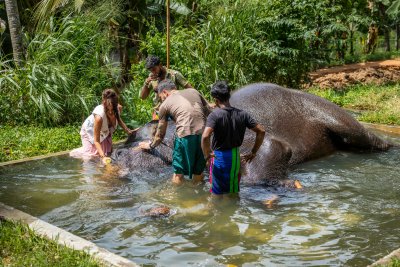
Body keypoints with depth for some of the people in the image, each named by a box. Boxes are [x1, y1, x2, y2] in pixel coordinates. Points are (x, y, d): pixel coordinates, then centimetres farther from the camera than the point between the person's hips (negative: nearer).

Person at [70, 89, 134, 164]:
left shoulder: (118, 108, -30)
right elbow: (96, 141, -40)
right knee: (93, 153, -11)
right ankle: (73, 153, 16)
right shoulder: (99, 116, -46)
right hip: (89, 132, -5)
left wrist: (127, 131, -4)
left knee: (108, 152, 6)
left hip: (104, 131, 5)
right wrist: (103, 157, -51)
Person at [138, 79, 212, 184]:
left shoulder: (165, 104, 11)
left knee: (178, 173, 11)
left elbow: (160, 133, 17)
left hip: (185, 135, -4)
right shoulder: (193, 91, 18)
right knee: (199, 171, 19)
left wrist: (151, 145, 34)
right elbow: (209, 111, 17)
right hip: (203, 133, 4)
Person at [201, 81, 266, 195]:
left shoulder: (215, 115, -17)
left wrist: (207, 154, -15)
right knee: (234, 192, 21)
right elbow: (261, 131, -2)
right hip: (236, 157, 4)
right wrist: (253, 152, 6)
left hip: (219, 157, -4)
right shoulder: (242, 114, -3)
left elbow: (205, 136, -32)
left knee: (218, 192, 11)